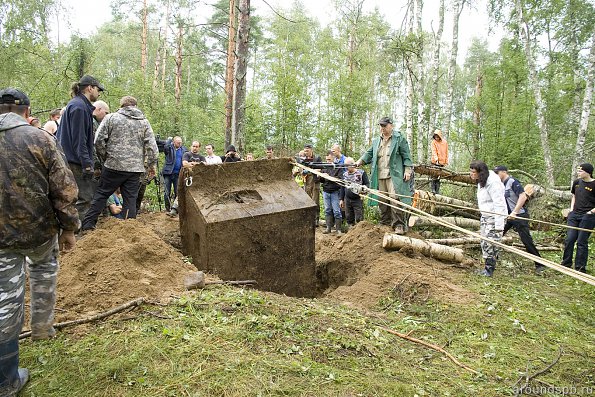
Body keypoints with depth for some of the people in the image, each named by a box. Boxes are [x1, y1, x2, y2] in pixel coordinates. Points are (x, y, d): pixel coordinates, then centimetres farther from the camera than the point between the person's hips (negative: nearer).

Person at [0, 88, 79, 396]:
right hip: (40, 229, -2)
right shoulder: (39, 138, -9)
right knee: (43, 272, 29)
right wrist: (68, 228, -1)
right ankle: (42, 326, 40)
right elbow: (63, 188, -10)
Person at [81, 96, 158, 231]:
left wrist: (104, 159, 11)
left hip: (113, 165, -1)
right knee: (130, 199, 6)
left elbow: (99, 141, -2)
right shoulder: (144, 122, 8)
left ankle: (87, 224, 14)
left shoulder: (111, 118, 3)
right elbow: (151, 146, 1)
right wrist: (152, 164, 9)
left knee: (101, 194, 11)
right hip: (135, 168, 1)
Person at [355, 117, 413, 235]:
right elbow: (369, 153, 19)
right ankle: (385, 223, 17)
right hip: (380, 176, 6)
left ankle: (399, 225, -8)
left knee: (395, 198, -13)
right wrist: (359, 162, 3)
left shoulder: (399, 138, 5)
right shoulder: (376, 141, 21)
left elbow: (406, 156, 0)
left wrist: (408, 170, -8)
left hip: (394, 175, -5)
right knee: (382, 200, 6)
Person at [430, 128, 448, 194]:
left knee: (439, 177, 7)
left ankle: (437, 190, 11)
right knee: (434, 176, -9)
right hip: (435, 162, -3)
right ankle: (433, 189, -4)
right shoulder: (434, 142, -2)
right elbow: (434, 151, -12)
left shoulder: (445, 142, 6)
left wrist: (446, 161, 7)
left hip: (442, 162, 3)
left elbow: (446, 152, 10)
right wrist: (436, 159, -28)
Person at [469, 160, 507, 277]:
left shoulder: (493, 183, -24)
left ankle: (489, 270, 7)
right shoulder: (481, 181, 7)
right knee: (484, 243, 13)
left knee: (490, 244, -5)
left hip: (495, 218, -10)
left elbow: (499, 204, -26)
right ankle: (488, 269, 25)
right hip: (485, 216, 10)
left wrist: (499, 225, -27)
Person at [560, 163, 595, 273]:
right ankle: (566, 264, 18)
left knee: (581, 242, -1)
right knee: (569, 239, 7)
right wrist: (571, 209, 12)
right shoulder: (576, 182, 8)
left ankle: (580, 268, 9)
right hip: (574, 215, 6)